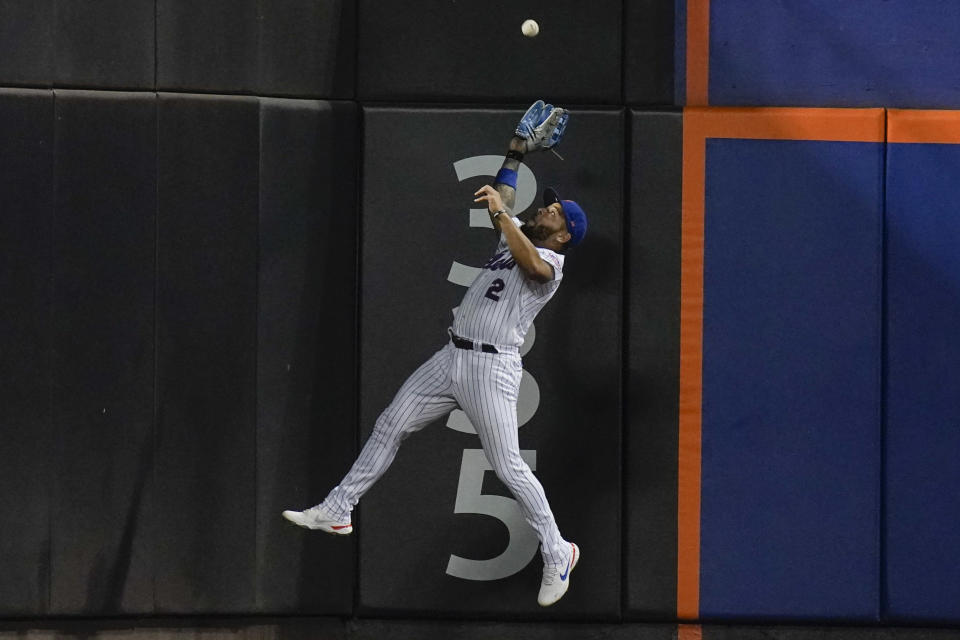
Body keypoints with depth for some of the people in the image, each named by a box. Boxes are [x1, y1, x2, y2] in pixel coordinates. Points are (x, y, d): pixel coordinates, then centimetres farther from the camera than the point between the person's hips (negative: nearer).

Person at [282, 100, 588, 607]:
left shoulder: (550, 260, -6)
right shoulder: (516, 237, 19)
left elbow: (532, 264, -29)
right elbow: (500, 201, 28)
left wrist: (500, 213, -37)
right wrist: (517, 152, 21)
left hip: (491, 367, -9)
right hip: (451, 357, 9)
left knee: (507, 468, -11)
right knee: (390, 426, 7)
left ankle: (557, 553, 0)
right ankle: (338, 510, 14)